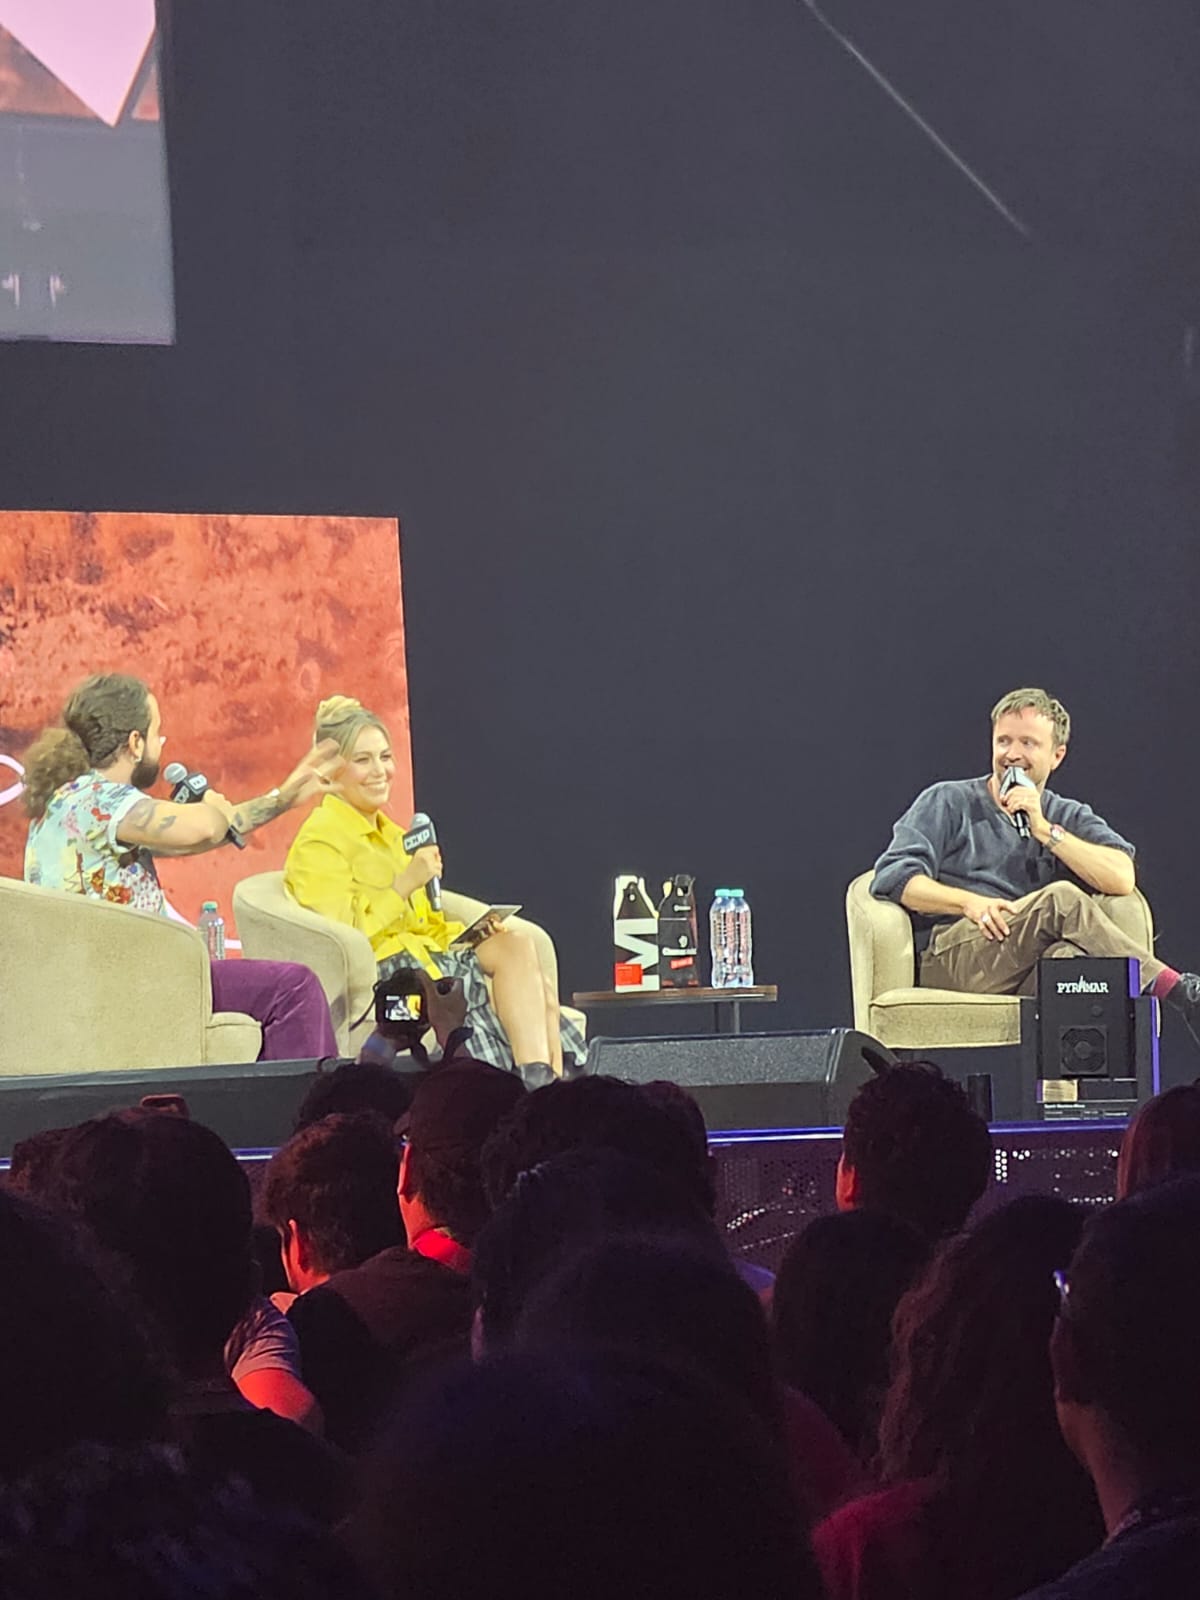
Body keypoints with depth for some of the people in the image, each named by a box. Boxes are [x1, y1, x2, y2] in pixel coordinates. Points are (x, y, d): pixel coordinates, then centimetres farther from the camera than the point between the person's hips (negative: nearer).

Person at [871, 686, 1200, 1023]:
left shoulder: (1069, 818, 26)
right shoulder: (947, 803, 20)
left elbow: (1121, 880, 6)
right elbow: (894, 877, 4)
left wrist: (1045, 831, 0)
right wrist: (970, 902, -12)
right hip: (951, 955, -2)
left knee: (1067, 956, -38)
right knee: (1061, 899, -28)